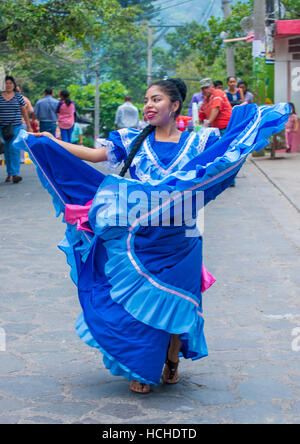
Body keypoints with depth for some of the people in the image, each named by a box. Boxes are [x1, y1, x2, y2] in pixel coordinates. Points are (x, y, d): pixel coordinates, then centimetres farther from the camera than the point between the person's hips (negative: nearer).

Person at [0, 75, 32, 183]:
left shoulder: (18, 96, 4)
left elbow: (24, 112, 9)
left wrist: (29, 126, 9)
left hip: (16, 126, -2)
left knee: (14, 149, -14)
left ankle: (15, 173, -18)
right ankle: (9, 173, 13)